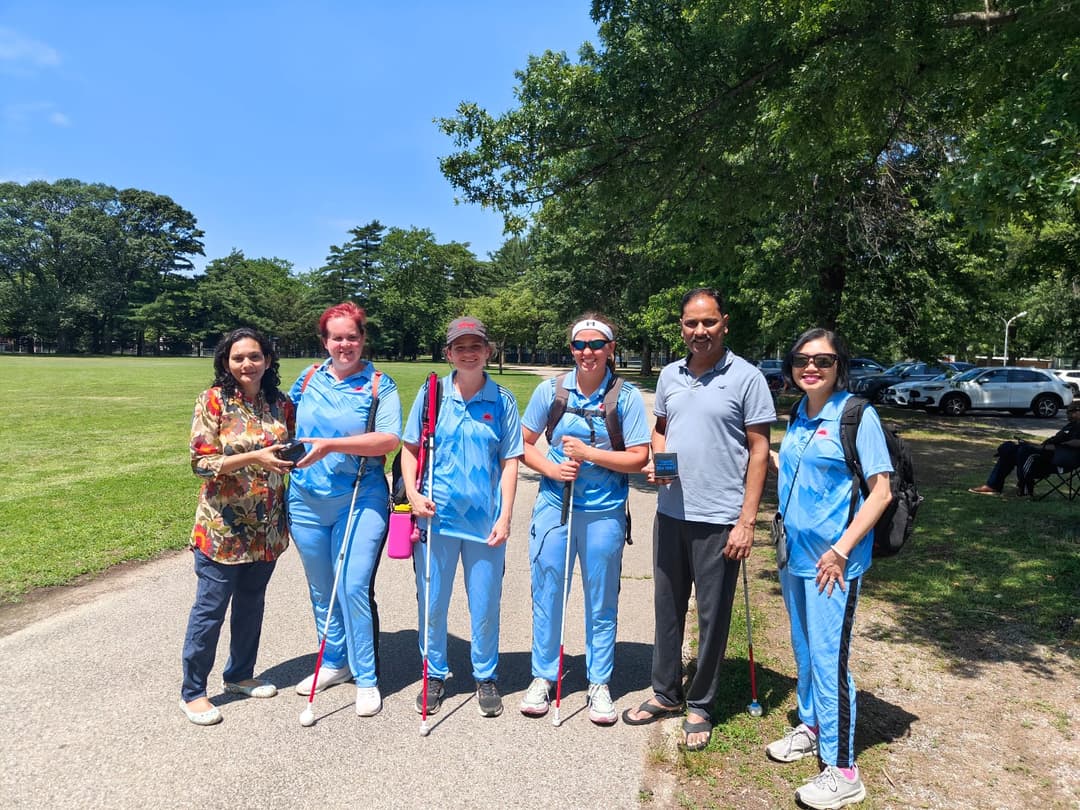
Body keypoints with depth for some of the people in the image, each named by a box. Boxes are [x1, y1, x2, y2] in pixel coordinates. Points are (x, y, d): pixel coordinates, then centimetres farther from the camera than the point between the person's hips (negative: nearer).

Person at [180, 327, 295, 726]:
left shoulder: (281, 404, 3)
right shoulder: (214, 400, -10)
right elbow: (201, 463, -15)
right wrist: (254, 457, -26)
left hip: (266, 528, 5)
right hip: (222, 527, -5)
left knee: (252, 603, 18)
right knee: (210, 607, 5)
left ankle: (240, 674, 37)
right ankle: (192, 691, 22)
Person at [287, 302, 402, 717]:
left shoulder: (379, 385, -5)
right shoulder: (308, 379, 8)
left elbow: (389, 439, -17)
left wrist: (331, 445, -23)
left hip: (359, 500, -4)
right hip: (306, 500, 5)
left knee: (354, 588, -7)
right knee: (321, 589, 15)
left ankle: (366, 679, 9)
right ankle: (334, 663, 35)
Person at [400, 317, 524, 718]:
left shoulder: (503, 400, 0)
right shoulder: (432, 393, 1)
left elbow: (510, 461, 1)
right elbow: (410, 448, 7)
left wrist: (505, 516, -5)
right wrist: (412, 492, -7)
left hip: (485, 519, 0)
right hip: (436, 515, 1)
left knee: (485, 605, 9)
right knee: (431, 602, 10)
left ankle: (486, 677, 30)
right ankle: (434, 675, 32)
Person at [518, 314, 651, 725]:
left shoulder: (627, 397, -6)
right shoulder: (550, 390, -1)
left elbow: (638, 459, -7)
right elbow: (523, 443, 5)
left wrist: (588, 453, -17)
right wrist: (552, 468, -12)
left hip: (605, 512, -1)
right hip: (554, 506, 1)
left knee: (602, 600, 11)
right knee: (547, 594, 10)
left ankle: (600, 683, 28)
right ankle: (543, 677, 29)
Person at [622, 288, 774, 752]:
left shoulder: (746, 377, -8)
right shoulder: (669, 375, 8)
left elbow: (759, 449, -8)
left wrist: (747, 520, -12)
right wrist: (656, 461, -3)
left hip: (719, 519, -5)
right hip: (670, 513, 5)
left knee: (713, 617, 8)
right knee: (667, 608, 16)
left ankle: (700, 707, 25)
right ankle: (665, 694, 33)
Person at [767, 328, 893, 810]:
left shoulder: (856, 415, -12)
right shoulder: (799, 416, 8)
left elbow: (881, 491, -15)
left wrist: (841, 550, -18)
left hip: (833, 562, -7)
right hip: (795, 554, 7)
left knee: (829, 658, -2)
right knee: (804, 650, 19)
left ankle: (841, 771, 11)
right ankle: (810, 726, 39)